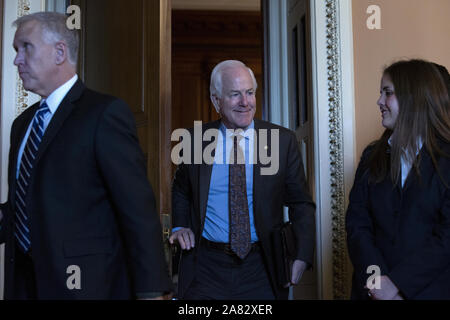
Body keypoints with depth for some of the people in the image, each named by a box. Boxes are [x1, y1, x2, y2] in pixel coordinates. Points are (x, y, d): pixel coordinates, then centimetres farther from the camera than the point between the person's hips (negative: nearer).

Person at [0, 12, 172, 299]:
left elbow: (138, 208, -17)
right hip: (23, 278, 7)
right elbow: (24, 205, 16)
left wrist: (150, 290, -19)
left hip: (87, 283, -7)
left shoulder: (105, 113, -13)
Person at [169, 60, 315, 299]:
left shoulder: (283, 141, -3)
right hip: (206, 268, 1)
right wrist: (180, 226, 1)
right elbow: (180, 191, 17)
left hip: (261, 270, 0)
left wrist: (302, 256, -11)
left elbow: (301, 205, 1)